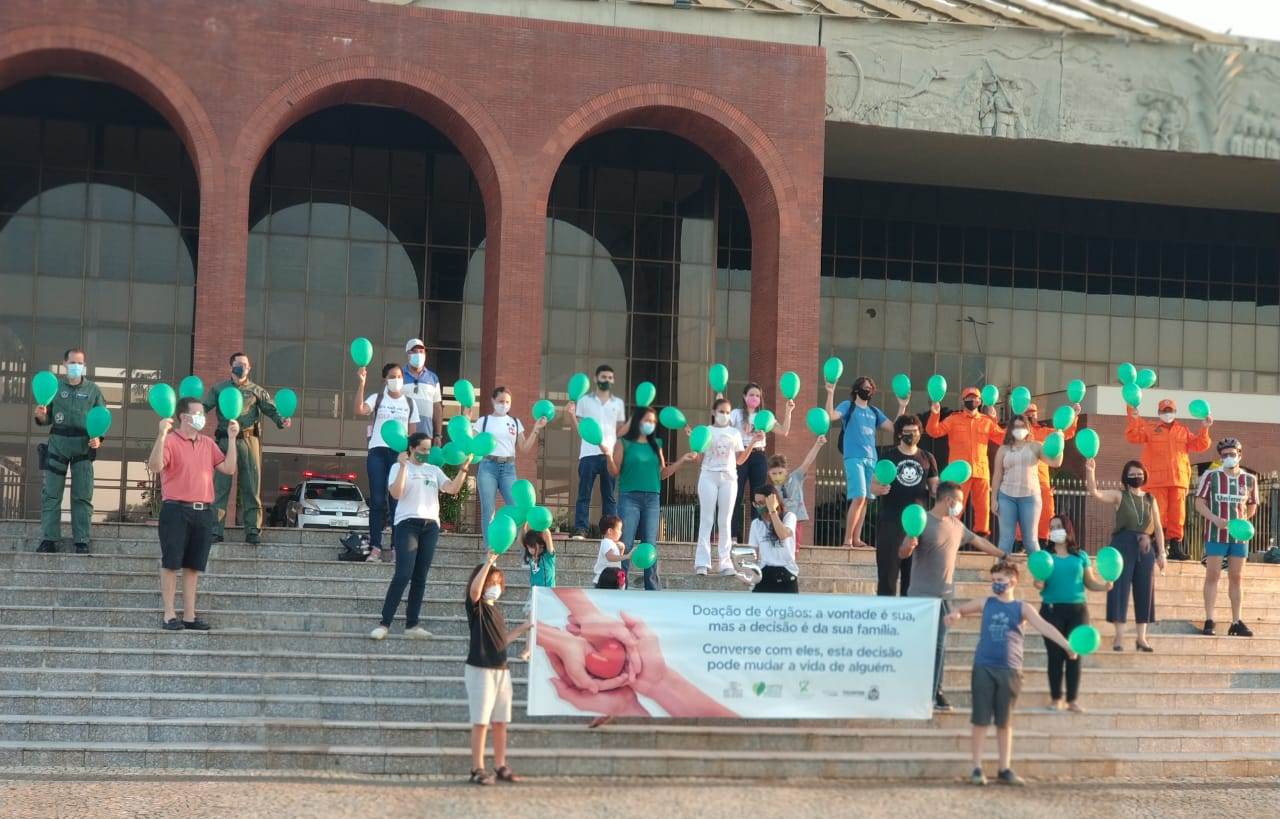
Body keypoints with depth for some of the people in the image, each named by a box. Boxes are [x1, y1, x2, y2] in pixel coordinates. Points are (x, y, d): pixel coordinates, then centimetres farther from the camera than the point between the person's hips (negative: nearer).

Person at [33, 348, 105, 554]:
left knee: (82, 496, -1)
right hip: (57, 444, 1)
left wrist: (99, 439, -10)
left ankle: (82, 541, 2)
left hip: (83, 446, 0)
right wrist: (41, 416, -14)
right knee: (51, 494, -1)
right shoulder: (55, 386, 7)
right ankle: (49, 539, 2)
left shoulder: (93, 389, 7)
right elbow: (47, 418, 9)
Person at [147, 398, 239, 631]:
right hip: (176, 510, -6)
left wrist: (232, 438, 4)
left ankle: (189, 616, 13)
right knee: (171, 564, -3)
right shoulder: (170, 441, -3)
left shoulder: (208, 443, 15)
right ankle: (169, 615, 1)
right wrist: (161, 435, -27)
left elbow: (228, 469, 9)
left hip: (203, 512, 6)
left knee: (193, 566, 8)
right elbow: (155, 467, -19)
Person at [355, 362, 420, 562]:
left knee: (397, 500, -1)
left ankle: (396, 547, 1)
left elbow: (413, 432, 13)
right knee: (377, 500, -3)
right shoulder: (377, 398, 7)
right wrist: (361, 383, -20)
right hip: (378, 451, -1)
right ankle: (375, 547, -3)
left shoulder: (409, 403, 13)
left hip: (399, 453, 1)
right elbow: (359, 411, -14)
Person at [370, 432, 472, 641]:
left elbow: (453, 489, 5)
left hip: (431, 525, 5)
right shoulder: (399, 467, 6)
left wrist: (463, 468, -7)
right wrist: (403, 466, -16)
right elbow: (396, 493, -10)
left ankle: (412, 625, 3)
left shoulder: (434, 470, 19)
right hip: (407, 523, -5)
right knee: (403, 575, -15)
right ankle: (384, 624, -14)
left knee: (420, 577, 2)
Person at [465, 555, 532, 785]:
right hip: (480, 669, -7)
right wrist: (488, 564, -34)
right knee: (481, 721, -4)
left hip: (501, 669, 7)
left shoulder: (496, 609, 15)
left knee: (501, 721, 10)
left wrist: (524, 628, 20)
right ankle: (478, 769, 1)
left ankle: (500, 767, 18)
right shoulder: (476, 606, -7)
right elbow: (475, 589, -30)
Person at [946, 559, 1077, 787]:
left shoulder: (1022, 608, 3)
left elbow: (1043, 626, -8)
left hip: (1009, 671, 0)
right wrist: (955, 614, -8)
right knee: (980, 720, 0)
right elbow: (962, 609, 18)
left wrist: (1067, 645, -21)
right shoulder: (986, 604, 8)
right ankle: (977, 768, 6)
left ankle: (1005, 770, 15)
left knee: (1004, 722, 8)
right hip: (983, 668, 0)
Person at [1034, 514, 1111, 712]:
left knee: (1074, 655, 2)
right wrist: (1039, 583, -21)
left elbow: (1090, 581, 7)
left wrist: (1105, 585, -11)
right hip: (1052, 609, -1)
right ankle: (1057, 699, 6)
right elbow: (1039, 584, 2)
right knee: (1055, 655, -1)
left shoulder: (1081, 556, 8)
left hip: (1077, 609, 1)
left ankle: (1073, 699, 7)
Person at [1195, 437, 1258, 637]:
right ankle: (1209, 621, 1)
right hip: (1216, 535, -3)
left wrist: (1242, 520, 3)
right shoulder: (1211, 476, -2)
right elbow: (1200, 503, -3)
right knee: (1212, 576, -2)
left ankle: (1236, 622, 12)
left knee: (1237, 578, 7)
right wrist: (1215, 519, -16)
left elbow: (1252, 507, 16)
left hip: (1240, 536, 3)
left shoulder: (1249, 480, 6)